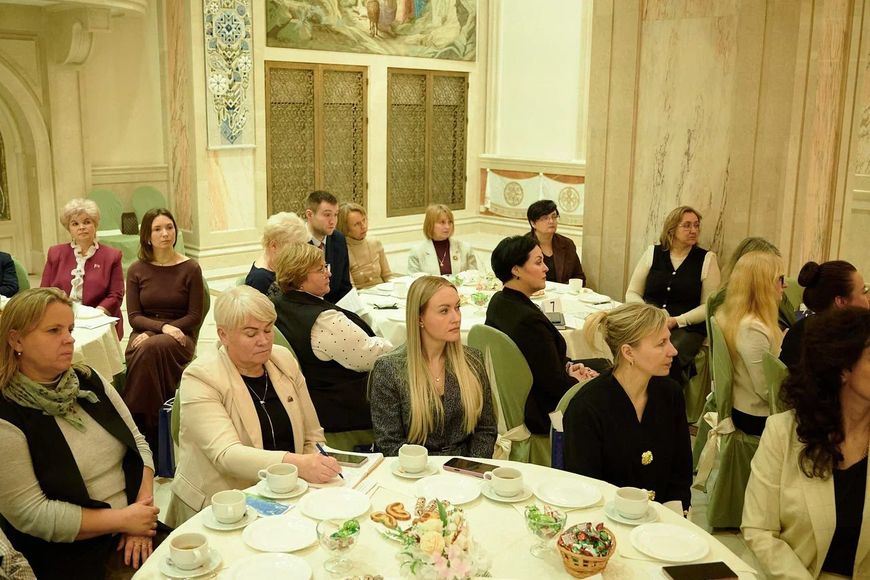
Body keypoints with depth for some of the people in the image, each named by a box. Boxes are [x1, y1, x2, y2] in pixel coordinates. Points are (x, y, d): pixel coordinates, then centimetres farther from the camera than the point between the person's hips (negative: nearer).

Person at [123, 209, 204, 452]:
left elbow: (194, 316, -1)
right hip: (144, 334, 2)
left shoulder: (190, 269, 2)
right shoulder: (137, 270, 9)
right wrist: (163, 326, -16)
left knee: (151, 348, -36)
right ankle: (149, 434, -25)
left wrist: (162, 331, -13)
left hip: (180, 336, -2)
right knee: (147, 351, -35)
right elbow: (133, 316, 4)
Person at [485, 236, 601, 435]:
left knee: (602, 365, 19)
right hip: (540, 413, -9)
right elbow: (556, 384, -23)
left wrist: (567, 366, 0)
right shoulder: (528, 320, -31)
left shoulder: (498, 302, -2)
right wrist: (579, 383, -5)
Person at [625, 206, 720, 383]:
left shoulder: (706, 259, 6)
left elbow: (708, 306, 2)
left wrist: (677, 320, -11)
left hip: (688, 328, -1)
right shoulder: (653, 253, 11)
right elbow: (632, 293, 12)